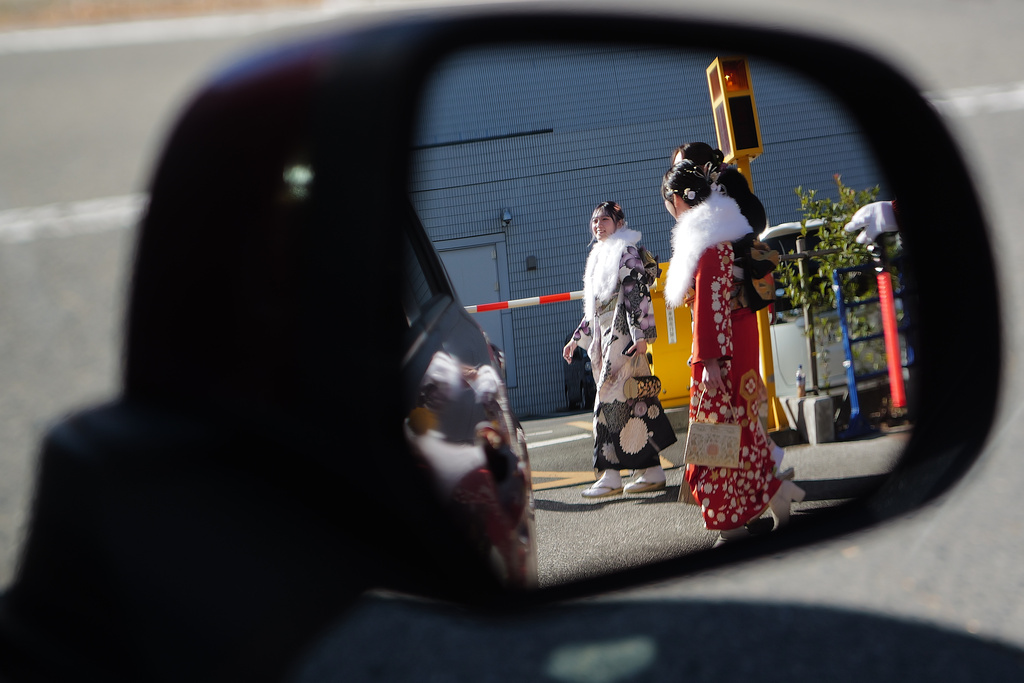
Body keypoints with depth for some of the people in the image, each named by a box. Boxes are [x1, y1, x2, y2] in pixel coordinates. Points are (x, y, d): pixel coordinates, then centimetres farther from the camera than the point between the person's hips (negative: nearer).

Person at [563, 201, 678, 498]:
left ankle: (610, 474, -13)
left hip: (622, 336, -8)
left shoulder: (627, 252, -4)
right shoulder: (598, 257, 23)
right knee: (636, 400, 6)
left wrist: (641, 334, -21)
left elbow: (638, 294, -13)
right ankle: (652, 471, 6)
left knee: (611, 401, -12)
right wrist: (576, 339, 24)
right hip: (603, 338, 8)